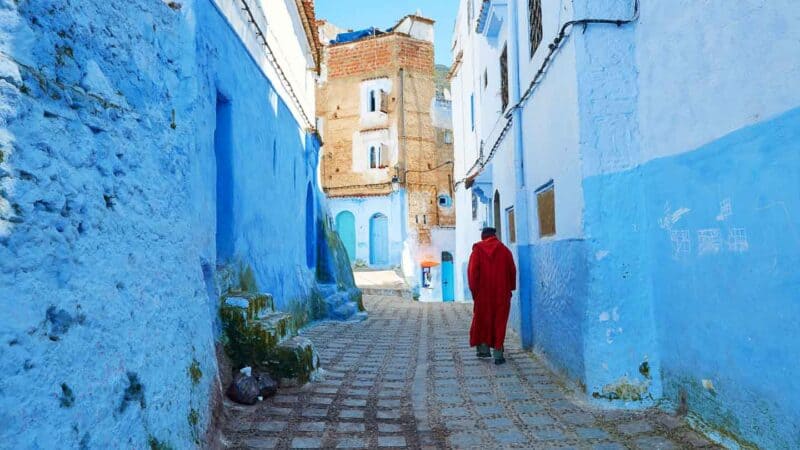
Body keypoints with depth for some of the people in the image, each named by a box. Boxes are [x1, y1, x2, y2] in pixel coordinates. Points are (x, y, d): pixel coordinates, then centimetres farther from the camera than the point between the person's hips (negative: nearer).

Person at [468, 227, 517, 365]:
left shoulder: (477, 250, -1)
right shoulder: (504, 250, 3)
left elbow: (472, 271, -8)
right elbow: (512, 271, 3)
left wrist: (474, 290, -3)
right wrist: (510, 288, 12)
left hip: (483, 293, 0)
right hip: (501, 293, 1)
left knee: (482, 320, 16)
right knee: (499, 321, 5)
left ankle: (484, 349, 17)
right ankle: (498, 354, 3)